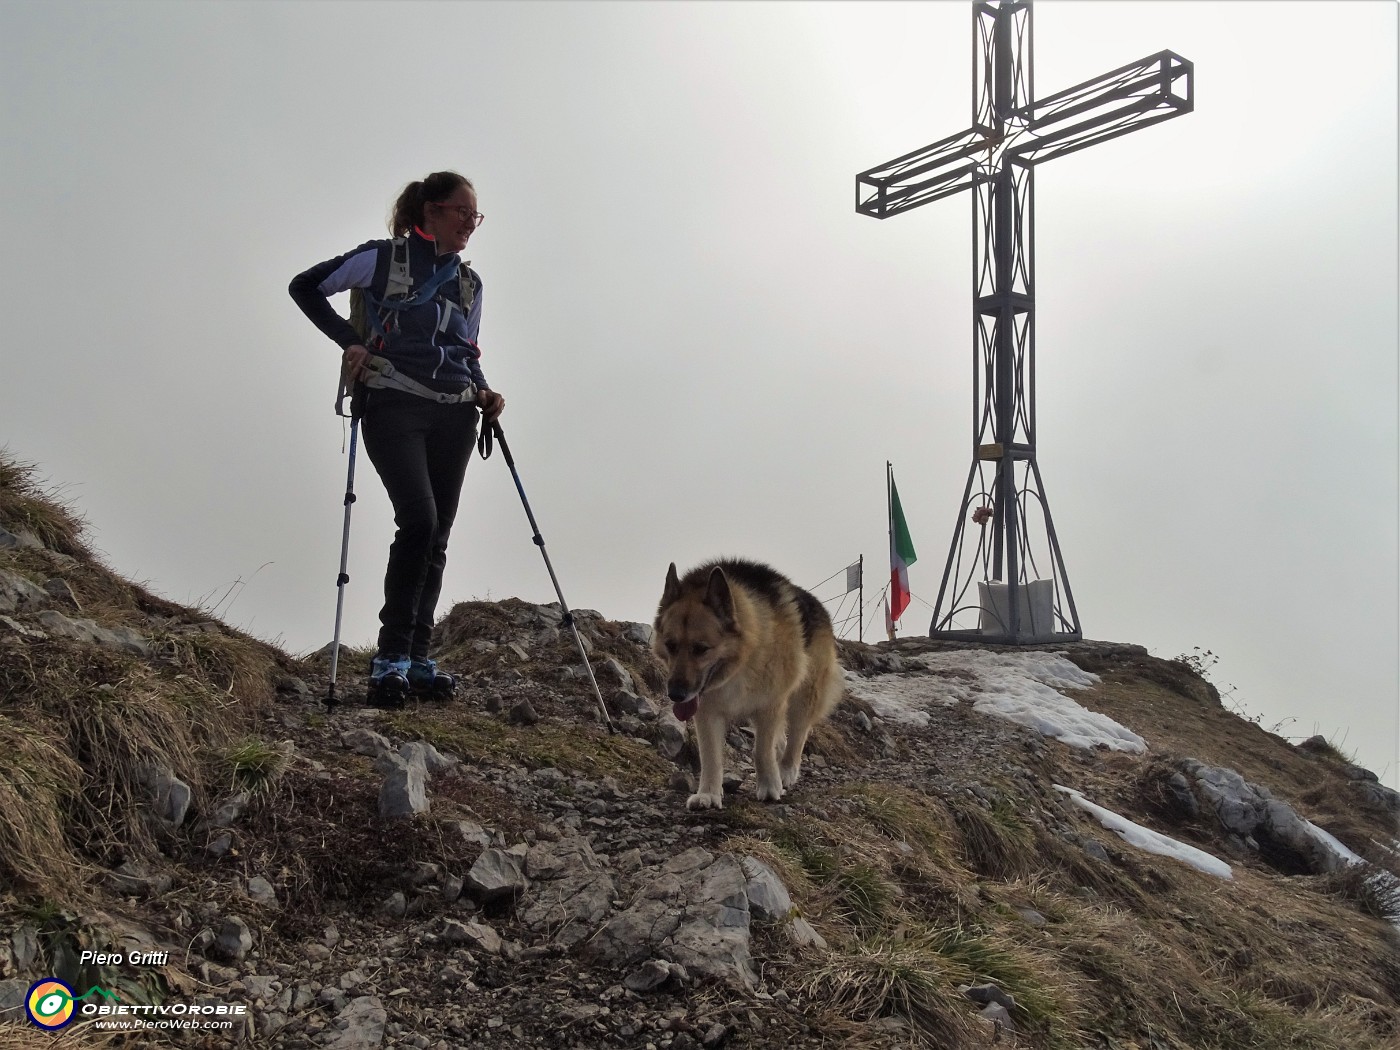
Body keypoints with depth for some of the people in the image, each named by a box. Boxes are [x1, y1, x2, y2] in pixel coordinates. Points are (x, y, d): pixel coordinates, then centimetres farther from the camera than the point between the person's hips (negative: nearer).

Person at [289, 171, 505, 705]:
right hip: (394, 406, -5)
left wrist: (483, 393, 5)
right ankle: (392, 655, -14)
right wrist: (349, 340, -4)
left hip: (453, 416, 6)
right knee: (419, 519, -22)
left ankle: (417, 658, 7)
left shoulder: (469, 282, 18)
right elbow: (305, 287, 7)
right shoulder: (383, 258, 3)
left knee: (436, 537, 1)